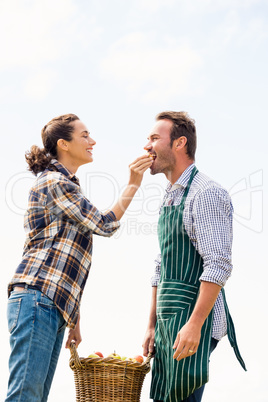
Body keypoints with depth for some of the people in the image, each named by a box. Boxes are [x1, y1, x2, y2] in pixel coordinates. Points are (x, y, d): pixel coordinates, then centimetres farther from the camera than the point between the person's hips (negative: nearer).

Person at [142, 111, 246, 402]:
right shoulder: (169, 199, 16)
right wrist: (152, 325, 18)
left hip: (193, 321, -9)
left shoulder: (206, 194, -13)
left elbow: (218, 266, -21)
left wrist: (194, 324, -25)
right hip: (168, 321, 9)